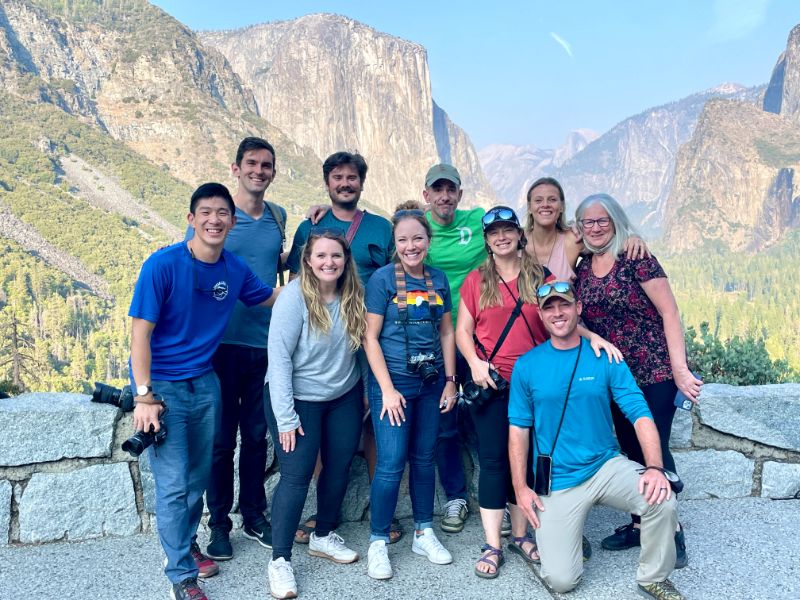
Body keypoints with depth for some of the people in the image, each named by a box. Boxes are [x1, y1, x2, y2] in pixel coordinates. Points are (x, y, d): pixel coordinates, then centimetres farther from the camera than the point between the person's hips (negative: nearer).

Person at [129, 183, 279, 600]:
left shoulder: (235, 269, -2)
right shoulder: (163, 264, -17)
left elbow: (274, 298, 16)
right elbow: (140, 333, -16)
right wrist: (144, 397, -18)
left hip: (204, 383, 5)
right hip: (162, 385, -5)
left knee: (199, 477, 15)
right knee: (174, 485, -3)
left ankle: (186, 542, 39)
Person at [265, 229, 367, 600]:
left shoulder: (353, 295, -4)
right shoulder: (295, 296, -19)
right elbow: (279, 357, -19)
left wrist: (365, 390, 6)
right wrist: (285, 417, -20)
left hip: (345, 397, 6)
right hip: (299, 399, -5)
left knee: (339, 467, 14)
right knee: (296, 476, -4)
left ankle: (323, 536, 35)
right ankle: (280, 559, 10)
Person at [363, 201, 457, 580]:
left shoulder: (438, 279, 5)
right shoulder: (382, 279, -8)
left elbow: (446, 332, 11)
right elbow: (370, 337, -9)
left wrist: (450, 380, 6)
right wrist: (388, 389, -13)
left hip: (431, 383, 5)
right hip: (393, 382, -4)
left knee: (424, 458, 13)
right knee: (391, 463, -5)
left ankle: (424, 533, 26)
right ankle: (378, 542, 10)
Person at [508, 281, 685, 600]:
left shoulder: (604, 358, -2)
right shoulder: (526, 366, -2)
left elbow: (640, 414, -7)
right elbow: (518, 429, 1)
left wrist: (655, 467, -22)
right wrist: (520, 488, -4)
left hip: (606, 466, 1)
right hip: (557, 481, -1)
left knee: (661, 500, -27)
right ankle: (560, 532, 27)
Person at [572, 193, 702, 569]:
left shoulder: (635, 259, -10)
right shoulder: (582, 270, 6)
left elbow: (669, 313, -12)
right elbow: (579, 319, 15)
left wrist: (679, 368, -17)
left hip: (654, 372, -5)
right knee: (631, 450, 13)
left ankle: (671, 532, 13)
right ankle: (640, 524, 26)